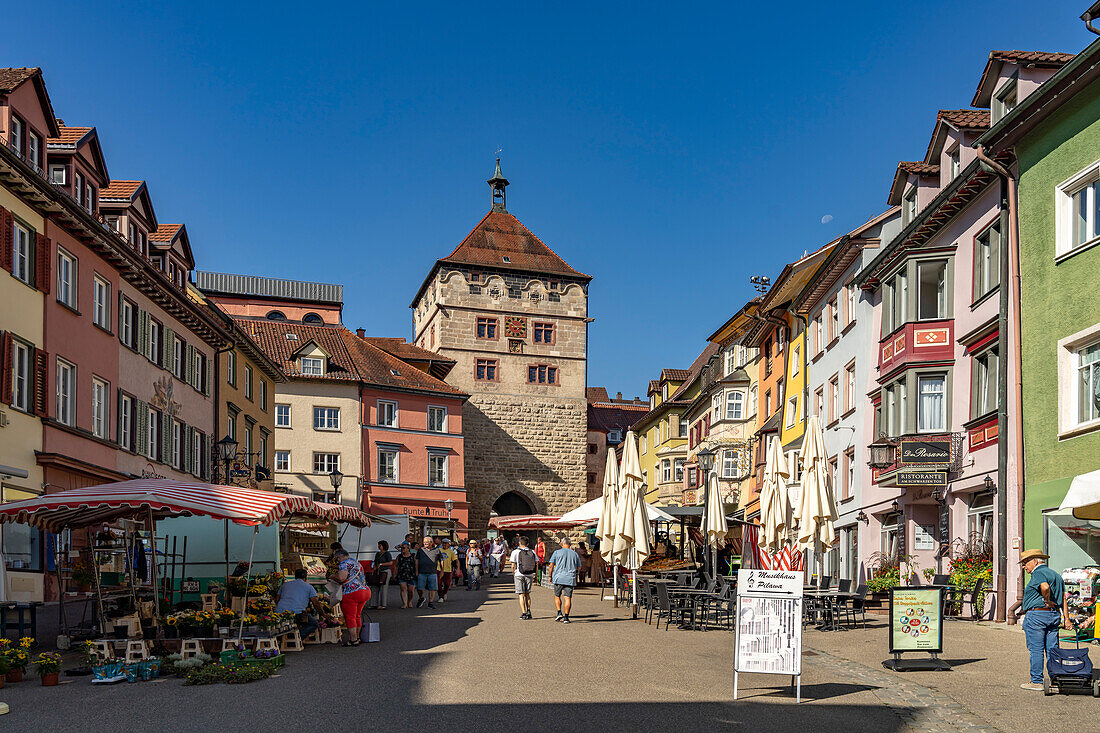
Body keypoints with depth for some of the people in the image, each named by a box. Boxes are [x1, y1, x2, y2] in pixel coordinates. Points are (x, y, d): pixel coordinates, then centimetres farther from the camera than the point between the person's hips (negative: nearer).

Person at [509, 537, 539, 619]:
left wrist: (513, 574, 8)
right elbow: (536, 565, 6)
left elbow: (513, 566, -7)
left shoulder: (515, 552, -3)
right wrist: (536, 576, 13)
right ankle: (528, 611, 12)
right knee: (527, 594, 17)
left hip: (519, 575, -3)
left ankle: (523, 613, -6)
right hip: (530, 575, 3)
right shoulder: (532, 552, 7)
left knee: (521, 595, 1)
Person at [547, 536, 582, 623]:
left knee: (557, 596, 15)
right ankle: (566, 617, -5)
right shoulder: (575, 554, 8)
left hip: (559, 578, -1)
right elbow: (579, 568, 13)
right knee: (568, 598, 0)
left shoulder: (557, 552, 2)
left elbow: (551, 566, -1)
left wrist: (550, 576, 9)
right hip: (570, 579, 1)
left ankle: (559, 613, 2)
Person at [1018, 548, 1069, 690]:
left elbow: (1045, 587, -31)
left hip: (1036, 615, -8)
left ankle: (1037, 681, 0)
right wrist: (1066, 618, 13)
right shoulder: (1056, 575, 19)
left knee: (1036, 650, -3)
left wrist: (1047, 601, -15)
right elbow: (1063, 598, 16)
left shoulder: (1038, 573, -9)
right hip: (1054, 615, 9)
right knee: (1052, 649, 10)